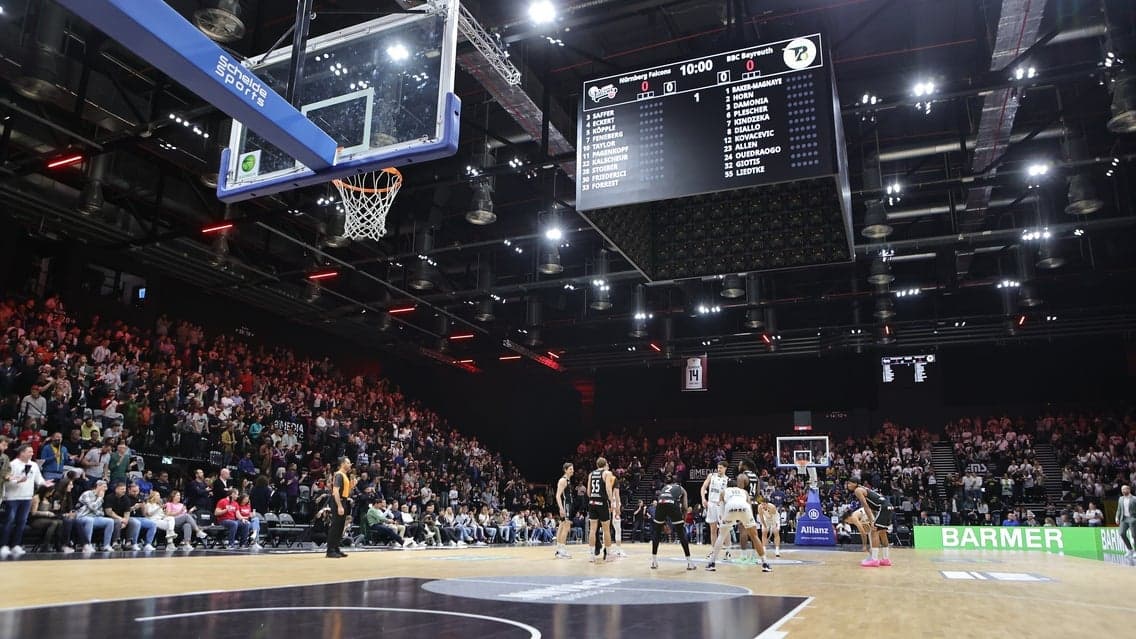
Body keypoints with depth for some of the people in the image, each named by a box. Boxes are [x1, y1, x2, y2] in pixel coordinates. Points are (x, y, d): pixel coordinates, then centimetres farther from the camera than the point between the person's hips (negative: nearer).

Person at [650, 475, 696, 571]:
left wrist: (666, 522, 32)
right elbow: (684, 508, 16)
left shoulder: (664, 487, 37)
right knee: (682, 534, 10)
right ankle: (689, 562, 8)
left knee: (656, 533, 19)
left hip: (660, 505, 2)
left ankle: (654, 561, 21)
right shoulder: (681, 489, 30)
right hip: (672, 505, -2)